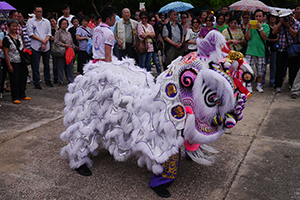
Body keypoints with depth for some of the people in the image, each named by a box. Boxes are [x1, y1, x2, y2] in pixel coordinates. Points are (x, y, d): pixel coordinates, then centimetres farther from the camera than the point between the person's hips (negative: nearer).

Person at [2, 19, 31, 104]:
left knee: (23, 78, 12)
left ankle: (22, 95, 26)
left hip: (21, 62, 6)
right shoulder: (7, 38, -10)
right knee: (14, 80, 1)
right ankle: (15, 98, 13)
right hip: (13, 63, -6)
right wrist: (9, 65, -15)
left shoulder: (18, 36, 10)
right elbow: (6, 53, -12)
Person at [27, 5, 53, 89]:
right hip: (35, 47, -2)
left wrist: (45, 43, -6)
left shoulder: (46, 21, 12)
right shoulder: (30, 21, 3)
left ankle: (47, 80, 23)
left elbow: (49, 34, 8)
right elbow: (31, 34, -4)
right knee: (35, 66, 0)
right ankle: (36, 83, 9)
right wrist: (42, 40, -10)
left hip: (46, 47, 3)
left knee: (47, 65, 10)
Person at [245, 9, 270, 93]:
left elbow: (264, 37, -8)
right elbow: (247, 38, -2)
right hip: (250, 50, 0)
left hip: (261, 51, 0)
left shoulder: (266, 26, 7)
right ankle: (249, 85, 9)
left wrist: (260, 28, -19)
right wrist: (248, 28, -16)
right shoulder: (251, 25, 8)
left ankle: (258, 85, 21)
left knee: (260, 70, 5)